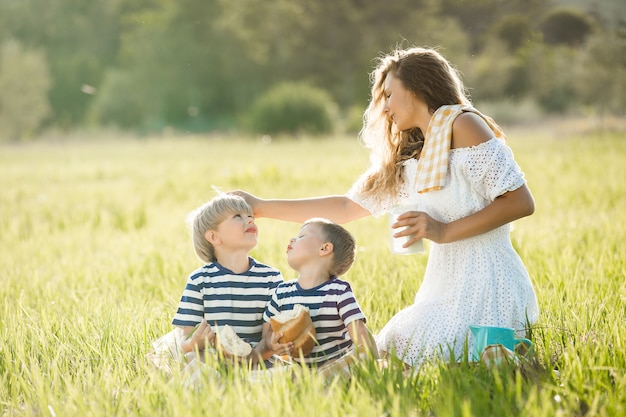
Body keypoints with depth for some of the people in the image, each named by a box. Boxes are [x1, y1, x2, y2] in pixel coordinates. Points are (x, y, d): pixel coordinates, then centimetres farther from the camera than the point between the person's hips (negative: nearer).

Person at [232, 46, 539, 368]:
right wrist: (261, 208, 21)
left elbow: (521, 202, -13)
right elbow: (346, 208, 22)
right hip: (445, 284, 8)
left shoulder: (462, 124, -6)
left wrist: (444, 231, -17)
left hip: (484, 283, -8)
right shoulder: (407, 163, 18)